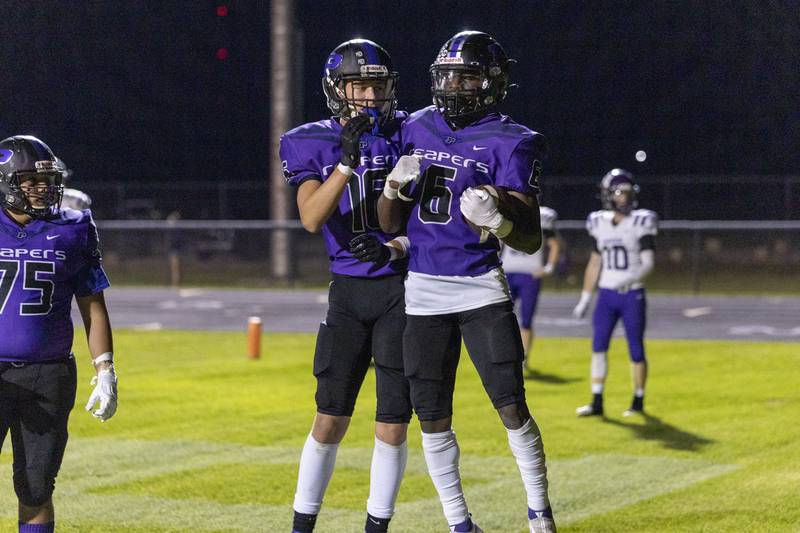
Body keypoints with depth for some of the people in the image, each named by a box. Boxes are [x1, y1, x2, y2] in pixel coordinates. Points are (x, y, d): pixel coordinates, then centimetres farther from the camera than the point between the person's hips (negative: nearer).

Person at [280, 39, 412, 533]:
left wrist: (397, 247, -17)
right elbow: (312, 219, -16)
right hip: (348, 291, 1)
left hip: (402, 285, -1)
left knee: (393, 426, 0)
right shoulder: (312, 144, -1)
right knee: (330, 420, 2)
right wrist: (347, 161, -26)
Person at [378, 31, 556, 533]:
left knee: (512, 407, -7)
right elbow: (390, 225, 9)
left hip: (481, 288, -4)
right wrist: (396, 186, -11)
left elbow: (532, 240, -10)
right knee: (433, 418, 5)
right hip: (424, 292, 4)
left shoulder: (509, 143, -6)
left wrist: (499, 222, -30)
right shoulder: (417, 129, 8)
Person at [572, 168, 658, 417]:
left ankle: (638, 401, 16)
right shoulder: (600, 224, 5)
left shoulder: (641, 223, -7)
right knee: (598, 347, -3)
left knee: (636, 350, 2)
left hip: (632, 296, -3)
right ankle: (597, 403, 0)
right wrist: (585, 299, 14)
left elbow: (648, 262, -11)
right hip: (607, 295, 4)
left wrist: (631, 278, -29)